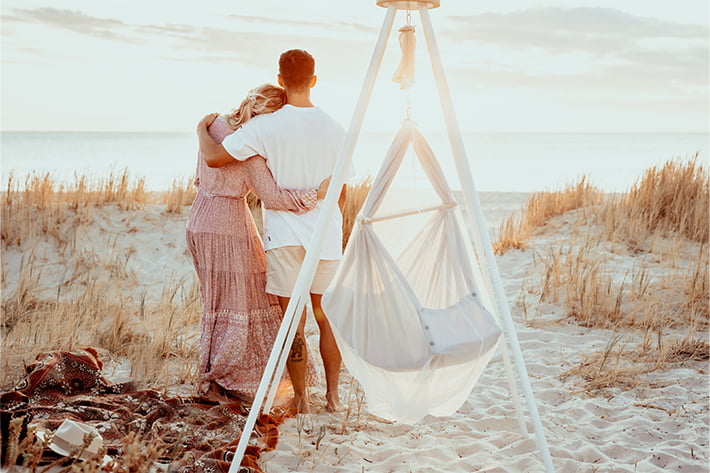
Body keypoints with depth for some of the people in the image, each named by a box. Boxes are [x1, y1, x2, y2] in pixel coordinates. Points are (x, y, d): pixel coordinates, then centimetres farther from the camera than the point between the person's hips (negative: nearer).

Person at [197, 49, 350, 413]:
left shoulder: (266, 126, -10)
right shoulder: (335, 131, 0)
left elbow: (214, 158, -11)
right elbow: (340, 193, 7)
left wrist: (202, 130, 9)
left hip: (285, 235, -2)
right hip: (326, 235, 3)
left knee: (294, 321, 6)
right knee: (326, 317, 17)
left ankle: (301, 399, 13)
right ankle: (333, 395, 23)